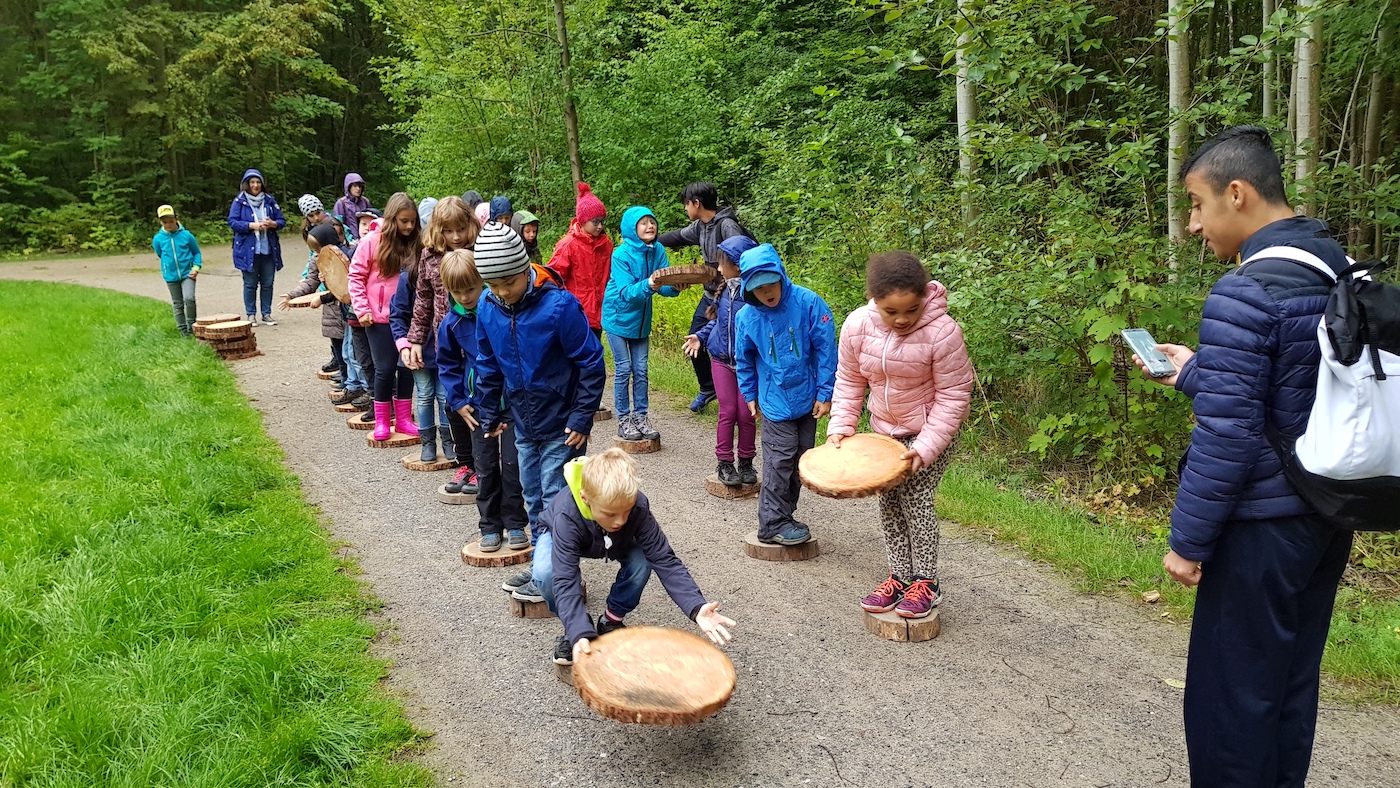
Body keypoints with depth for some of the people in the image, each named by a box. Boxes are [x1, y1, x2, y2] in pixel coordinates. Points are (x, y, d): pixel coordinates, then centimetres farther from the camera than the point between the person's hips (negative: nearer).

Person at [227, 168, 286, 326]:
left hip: (268, 250, 3)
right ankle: (251, 315, 12)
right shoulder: (239, 201, 0)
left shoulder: (269, 200, 9)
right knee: (250, 284, 3)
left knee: (267, 283, 6)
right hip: (248, 250, -3)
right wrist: (252, 226, -17)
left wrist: (272, 224, -12)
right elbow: (232, 221, -6)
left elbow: (282, 220, 10)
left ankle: (266, 313, 15)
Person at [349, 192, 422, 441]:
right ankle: (382, 421, 16)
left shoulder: (416, 245, 0)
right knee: (385, 369, 2)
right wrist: (361, 309, -9)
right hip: (380, 318, -3)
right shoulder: (373, 241, -6)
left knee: (407, 367, 8)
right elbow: (356, 276, -3)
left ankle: (403, 418, 21)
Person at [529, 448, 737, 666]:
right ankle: (573, 630, -5)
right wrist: (579, 634, -61)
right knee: (545, 572, -35)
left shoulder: (638, 507, -36)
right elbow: (565, 580, -47)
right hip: (560, 535, -2)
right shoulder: (567, 515, -43)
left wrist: (696, 608, -50)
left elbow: (664, 560, -36)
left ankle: (612, 621, 0)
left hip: (617, 542, 2)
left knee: (641, 564, -29)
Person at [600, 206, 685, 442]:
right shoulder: (621, 254, -20)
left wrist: (675, 286, -32)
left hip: (641, 319, 5)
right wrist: (648, 285, -44)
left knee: (641, 370, 7)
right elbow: (625, 292, -26)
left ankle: (640, 418, 16)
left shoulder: (658, 251, -6)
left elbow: (665, 285, -9)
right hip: (618, 317, -4)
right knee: (623, 369, 0)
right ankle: (624, 420, 10)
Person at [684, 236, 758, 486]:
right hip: (722, 360, 4)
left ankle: (746, 463, 21)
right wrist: (701, 336, 11)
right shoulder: (725, 290, 5)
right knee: (728, 411, 5)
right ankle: (724, 462, 15)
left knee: (746, 413, 5)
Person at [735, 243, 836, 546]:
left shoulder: (808, 303, -13)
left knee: (801, 458, 11)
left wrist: (825, 393, -7)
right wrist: (749, 395, 13)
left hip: (807, 398, 2)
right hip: (775, 400, -1)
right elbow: (745, 361, 8)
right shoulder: (747, 317, -7)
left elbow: (825, 349, -8)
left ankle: (784, 515, 26)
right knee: (780, 459, -5)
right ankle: (772, 524, 6)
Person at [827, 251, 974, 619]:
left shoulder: (942, 332, -29)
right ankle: (899, 577, 23)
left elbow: (953, 395, -19)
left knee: (915, 499, -7)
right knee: (889, 502, 8)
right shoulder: (857, 326, -18)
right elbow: (849, 381, -1)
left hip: (933, 430, -5)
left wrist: (925, 447, -23)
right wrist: (840, 427, -9)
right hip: (885, 429, 5)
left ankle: (926, 583, 9)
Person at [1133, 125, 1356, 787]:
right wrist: (1194, 372, 18)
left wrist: (1188, 539, -13)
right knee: (1292, 683, 19)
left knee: (1230, 694, 5)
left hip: (1264, 529, -9)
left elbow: (1227, 437, -22)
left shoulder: (1245, 292, -20)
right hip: (1330, 519, 9)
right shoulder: (1340, 272, 7)